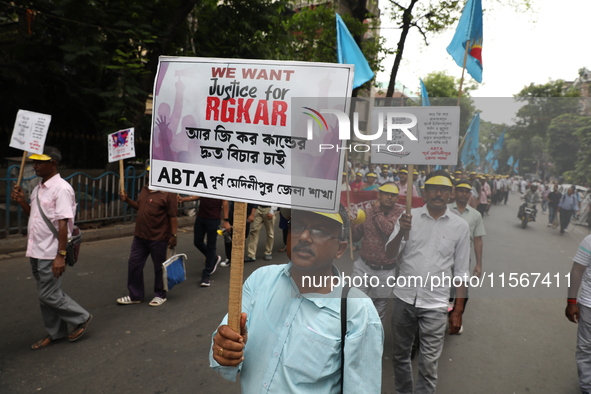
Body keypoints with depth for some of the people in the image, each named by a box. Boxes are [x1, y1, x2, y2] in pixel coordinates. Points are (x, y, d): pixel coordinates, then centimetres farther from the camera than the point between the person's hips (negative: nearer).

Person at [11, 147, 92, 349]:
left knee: (49, 295, -3)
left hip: (51, 254, -9)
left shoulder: (61, 189, -16)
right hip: (37, 251, 9)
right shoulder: (38, 188, 11)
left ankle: (81, 318, 17)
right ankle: (55, 333, 29)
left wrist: (61, 255, -23)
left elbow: (63, 224, -20)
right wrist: (22, 201, 4)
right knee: (45, 295, 16)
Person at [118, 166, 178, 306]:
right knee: (134, 265, 12)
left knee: (159, 267, 8)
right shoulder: (144, 189, 10)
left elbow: (173, 216, -14)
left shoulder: (168, 193, -14)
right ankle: (135, 296, 27)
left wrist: (173, 235, -16)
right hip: (140, 236, 8)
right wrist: (127, 200, 8)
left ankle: (160, 295, 26)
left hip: (158, 238, -8)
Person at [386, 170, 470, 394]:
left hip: (435, 305, -1)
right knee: (400, 356, 18)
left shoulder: (460, 226, -2)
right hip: (404, 299, 2)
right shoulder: (409, 217, -1)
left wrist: (458, 311, 4)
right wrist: (401, 232, -22)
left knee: (428, 365, 3)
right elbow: (390, 255, -4)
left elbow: (461, 273, 3)